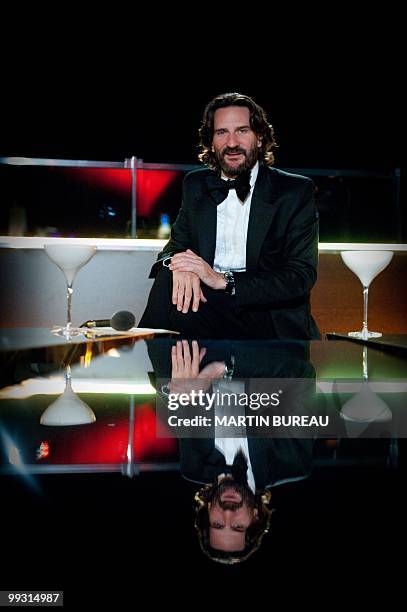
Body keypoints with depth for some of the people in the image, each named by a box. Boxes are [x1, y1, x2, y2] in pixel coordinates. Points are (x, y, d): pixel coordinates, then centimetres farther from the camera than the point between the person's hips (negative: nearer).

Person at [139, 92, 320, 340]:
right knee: (169, 278, -28)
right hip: (208, 304, 4)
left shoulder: (296, 191, -2)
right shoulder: (195, 185, 13)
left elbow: (302, 276, -9)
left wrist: (223, 280, -21)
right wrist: (177, 264, -17)